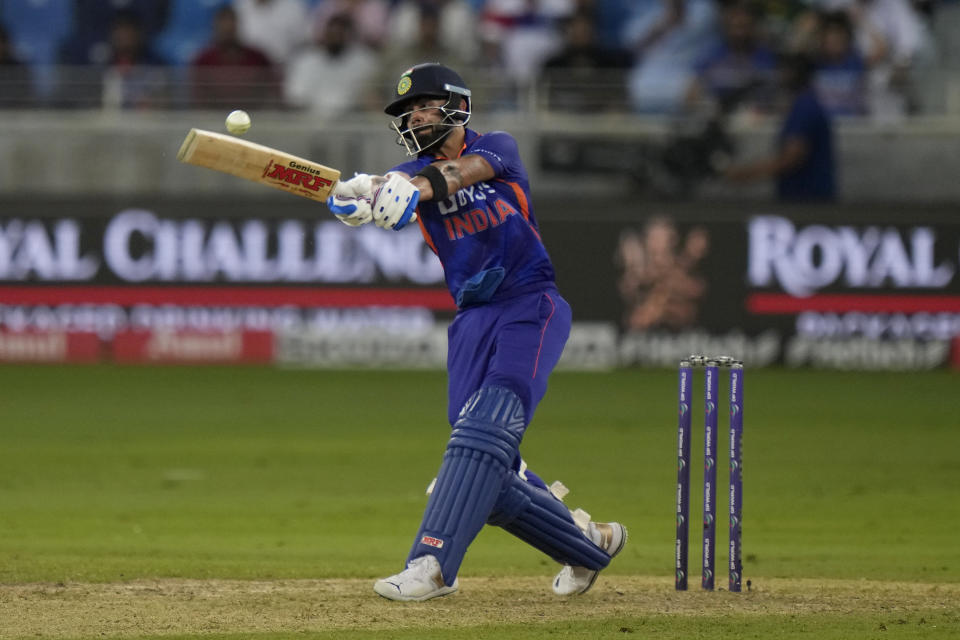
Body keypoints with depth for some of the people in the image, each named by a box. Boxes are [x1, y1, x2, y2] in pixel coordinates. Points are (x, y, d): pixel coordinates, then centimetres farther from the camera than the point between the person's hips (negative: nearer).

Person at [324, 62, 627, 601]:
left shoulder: (497, 148, 5)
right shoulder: (412, 172, 11)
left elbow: (466, 171, -20)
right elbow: (390, 192, -13)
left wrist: (418, 188, -40)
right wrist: (356, 196, -38)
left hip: (531, 304, -5)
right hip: (474, 319, 5)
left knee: (487, 429, -24)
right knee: (490, 474, -3)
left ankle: (432, 563, -37)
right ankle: (587, 542, 20)